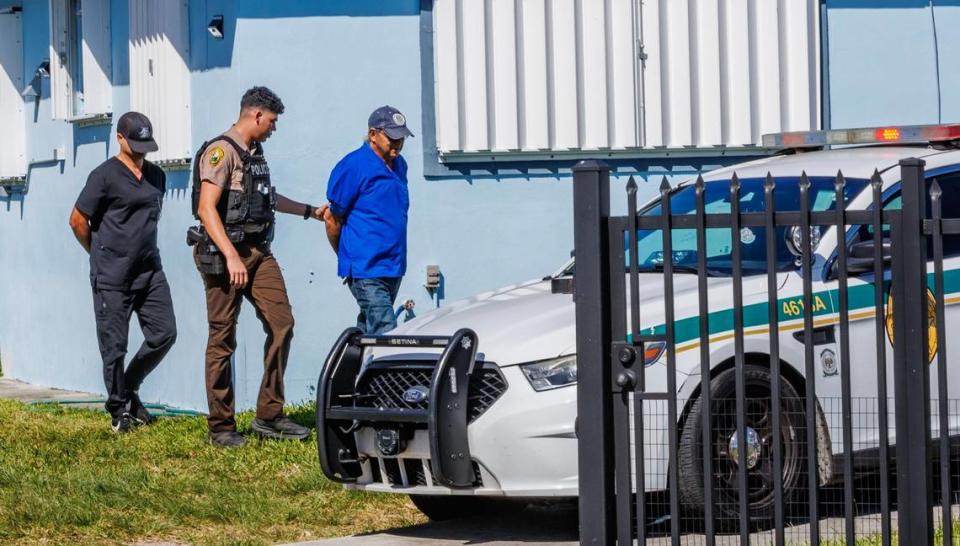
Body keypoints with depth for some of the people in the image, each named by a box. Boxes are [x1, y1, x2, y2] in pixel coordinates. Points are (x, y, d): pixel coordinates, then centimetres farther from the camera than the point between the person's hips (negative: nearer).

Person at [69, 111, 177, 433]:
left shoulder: (157, 176, 12)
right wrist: (101, 254, 6)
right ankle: (119, 410, 11)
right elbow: (78, 220, -4)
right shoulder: (106, 175, -8)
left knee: (164, 334, 1)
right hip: (112, 277, -6)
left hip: (150, 270, 6)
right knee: (114, 345, -1)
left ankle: (129, 388, 22)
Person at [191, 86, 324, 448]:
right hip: (224, 254, -9)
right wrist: (231, 256, -29)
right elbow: (207, 208, -21)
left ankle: (269, 417, 6)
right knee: (222, 340, -2)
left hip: (258, 252, 9)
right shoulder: (221, 152, -12)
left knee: (282, 325, 0)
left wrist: (310, 212, 45)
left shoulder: (255, 153, 17)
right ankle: (221, 428, 3)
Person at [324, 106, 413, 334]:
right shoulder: (353, 167, -10)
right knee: (385, 333, -16)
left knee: (367, 332, 13)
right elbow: (332, 218, -4)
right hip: (366, 270, -8)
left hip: (393, 268, 8)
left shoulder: (399, 165, 14)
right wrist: (347, 257, 7)